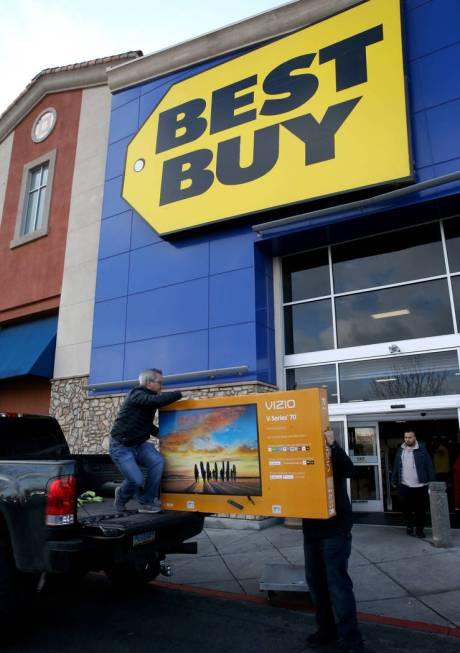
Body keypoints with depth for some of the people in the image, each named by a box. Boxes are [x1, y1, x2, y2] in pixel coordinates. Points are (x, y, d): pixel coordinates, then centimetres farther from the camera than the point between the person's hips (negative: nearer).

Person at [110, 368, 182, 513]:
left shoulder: (149, 398, 8)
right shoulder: (137, 394, -17)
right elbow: (157, 400, -37)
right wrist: (179, 394, -26)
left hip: (139, 444, 8)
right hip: (121, 447, -7)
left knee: (157, 461, -16)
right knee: (137, 480, -16)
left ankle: (147, 502, -2)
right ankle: (121, 495, 19)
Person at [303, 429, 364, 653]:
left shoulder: (333, 457, -9)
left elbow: (349, 470, -28)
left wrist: (333, 445, -40)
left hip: (335, 530, -6)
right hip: (310, 530, 6)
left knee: (337, 583, -4)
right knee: (315, 581, 14)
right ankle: (327, 629, 29)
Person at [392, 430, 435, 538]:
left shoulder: (422, 449, -3)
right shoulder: (400, 450, 7)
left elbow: (429, 466, -4)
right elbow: (396, 466, 10)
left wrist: (432, 481, -8)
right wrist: (394, 479, 8)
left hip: (420, 485, -2)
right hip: (404, 485, 2)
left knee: (420, 509, 6)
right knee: (405, 508, 4)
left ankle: (419, 529, 21)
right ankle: (409, 525, 27)